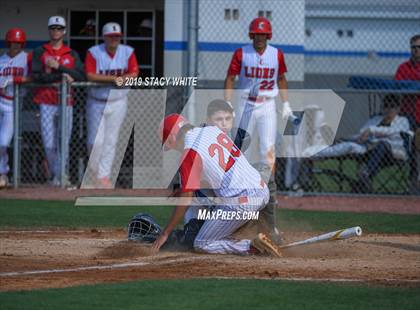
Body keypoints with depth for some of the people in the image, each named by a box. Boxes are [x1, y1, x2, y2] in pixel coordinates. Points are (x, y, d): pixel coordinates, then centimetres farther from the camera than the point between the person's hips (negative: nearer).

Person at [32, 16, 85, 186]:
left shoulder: (72, 54, 11)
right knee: (49, 144, -5)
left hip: (66, 103, 1)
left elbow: (81, 76, -4)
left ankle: (60, 175, 7)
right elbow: (36, 76, -8)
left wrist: (58, 67, -11)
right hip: (46, 103, -1)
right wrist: (61, 76, -15)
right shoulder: (40, 52, 7)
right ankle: (54, 175, 13)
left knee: (63, 143, -2)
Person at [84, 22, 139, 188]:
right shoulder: (94, 52, -10)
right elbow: (90, 75, -19)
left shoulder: (128, 52, -2)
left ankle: (104, 176, 8)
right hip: (96, 102, -2)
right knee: (96, 140, -6)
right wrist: (113, 78, -25)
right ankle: (93, 171, 17)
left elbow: (134, 74, -7)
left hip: (118, 102, 2)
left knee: (111, 140, 1)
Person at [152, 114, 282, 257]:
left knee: (201, 244, 4)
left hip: (242, 203, -8)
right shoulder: (213, 130, 10)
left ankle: (253, 245, -10)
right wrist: (181, 190, 31)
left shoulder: (190, 153, -12)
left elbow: (186, 199, -13)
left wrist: (165, 234, -7)